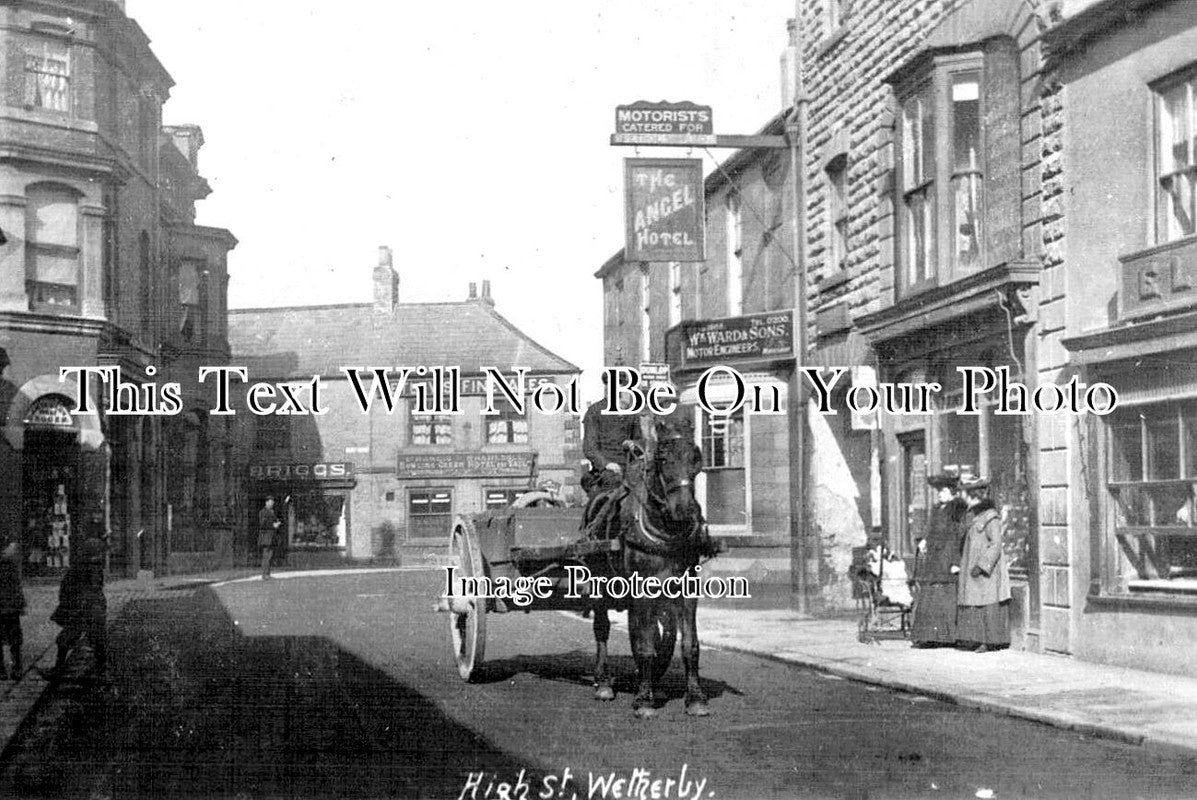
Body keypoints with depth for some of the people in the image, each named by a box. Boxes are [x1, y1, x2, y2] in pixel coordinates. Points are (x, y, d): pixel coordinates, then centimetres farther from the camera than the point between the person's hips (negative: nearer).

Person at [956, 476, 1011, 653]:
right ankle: (975, 640, 10)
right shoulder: (971, 515, 13)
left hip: (987, 569, -9)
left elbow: (995, 545, -17)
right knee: (971, 603, 6)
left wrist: (981, 566, -21)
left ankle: (990, 641, -2)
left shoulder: (991, 517, -13)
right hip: (970, 568, 9)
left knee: (987, 605, -6)